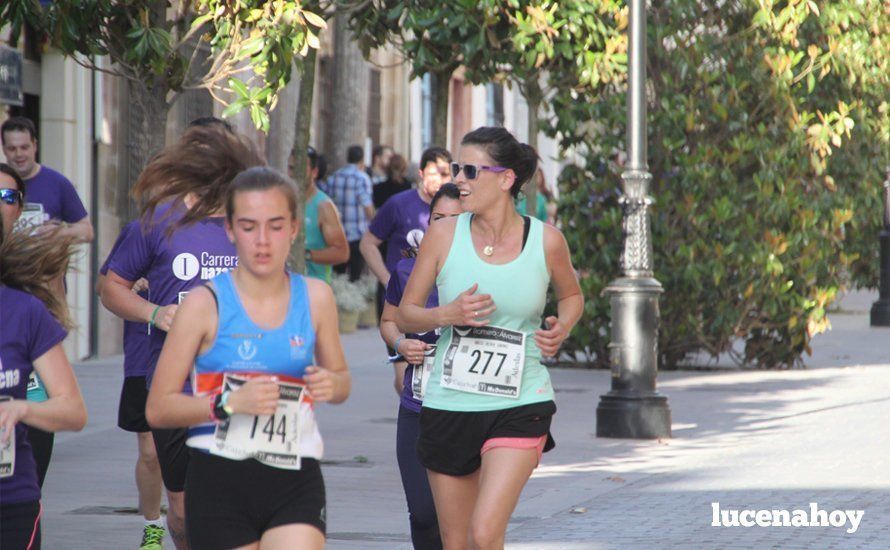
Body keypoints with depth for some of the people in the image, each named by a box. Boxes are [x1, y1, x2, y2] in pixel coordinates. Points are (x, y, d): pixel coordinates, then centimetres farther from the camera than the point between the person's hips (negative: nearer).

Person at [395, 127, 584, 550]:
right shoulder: (444, 235, -3)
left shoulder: (546, 241, -5)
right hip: (448, 405, 2)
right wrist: (448, 315, -15)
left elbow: (572, 296, 16)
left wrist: (561, 328, -5)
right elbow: (404, 315, 5)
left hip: (520, 407, -2)